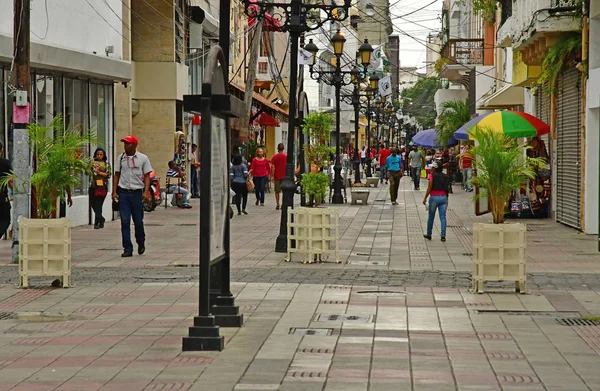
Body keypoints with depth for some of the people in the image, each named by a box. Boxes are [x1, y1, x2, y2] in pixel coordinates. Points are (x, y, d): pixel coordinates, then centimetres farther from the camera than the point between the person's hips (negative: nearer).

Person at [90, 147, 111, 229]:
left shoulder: (106, 164, 5)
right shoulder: (92, 162, 12)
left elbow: (108, 175, -3)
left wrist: (99, 173, -14)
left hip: (102, 186, -4)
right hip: (93, 186, 4)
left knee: (98, 205, -8)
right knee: (93, 204, 5)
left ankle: (97, 222, -2)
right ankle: (101, 219, 27)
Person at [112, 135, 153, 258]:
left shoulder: (143, 158, 1)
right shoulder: (121, 158, 7)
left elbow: (147, 176, 1)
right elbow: (117, 175, 12)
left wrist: (146, 191, -10)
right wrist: (114, 191, 4)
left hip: (137, 192, -2)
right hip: (123, 192, 2)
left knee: (138, 221, 6)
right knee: (125, 221, -3)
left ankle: (141, 243, 31)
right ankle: (127, 249, 0)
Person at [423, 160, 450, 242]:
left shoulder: (432, 175, -6)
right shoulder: (445, 176, 6)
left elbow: (429, 188, -11)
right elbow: (447, 188, 5)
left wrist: (425, 198, -6)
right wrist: (446, 198, 14)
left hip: (434, 197, -3)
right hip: (444, 197, 3)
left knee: (431, 217, 11)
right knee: (443, 217, 3)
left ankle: (429, 235, 20)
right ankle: (443, 236, -5)